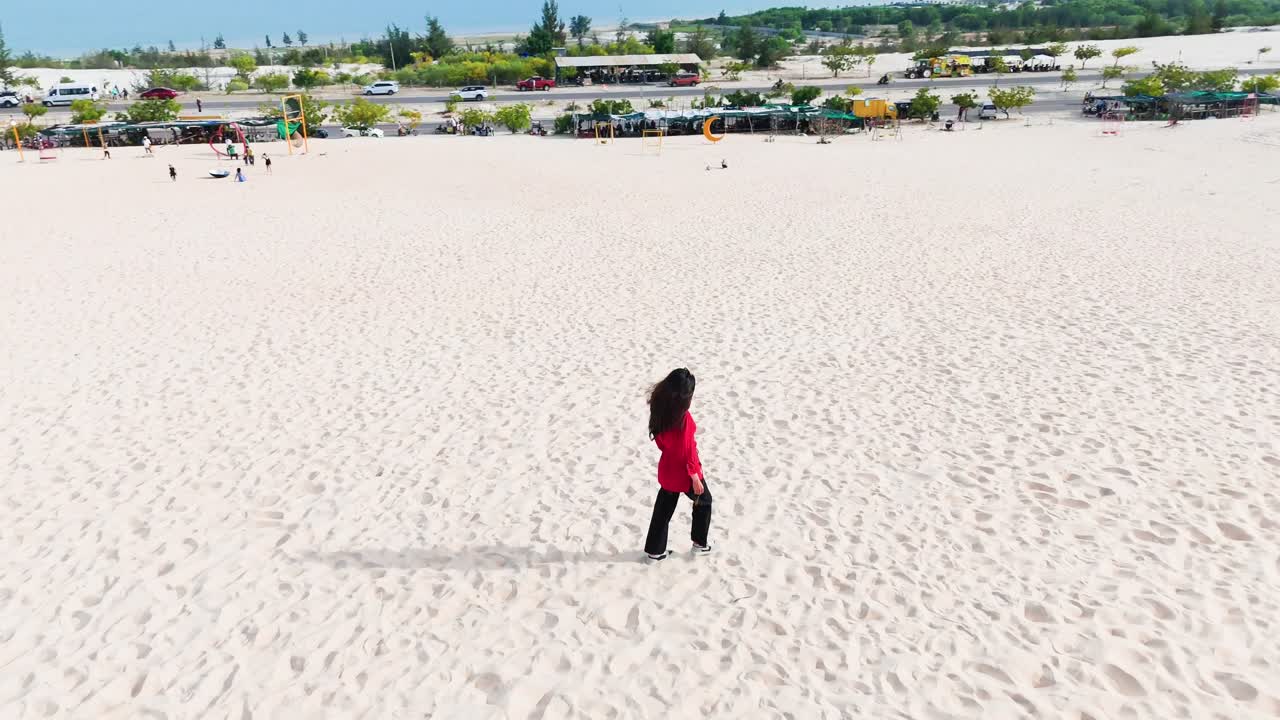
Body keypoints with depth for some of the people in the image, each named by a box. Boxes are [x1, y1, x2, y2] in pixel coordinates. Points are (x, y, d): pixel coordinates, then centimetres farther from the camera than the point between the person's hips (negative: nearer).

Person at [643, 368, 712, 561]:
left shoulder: (660, 409, -6)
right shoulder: (683, 417, -29)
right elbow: (686, 451, -24)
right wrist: (695, 477, -15)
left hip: (667, 470, 6)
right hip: (683, 473, -6)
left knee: (663, 509, 19)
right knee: (704, 501, 21)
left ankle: (654, 551, 28)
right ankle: (699, 543, 34)